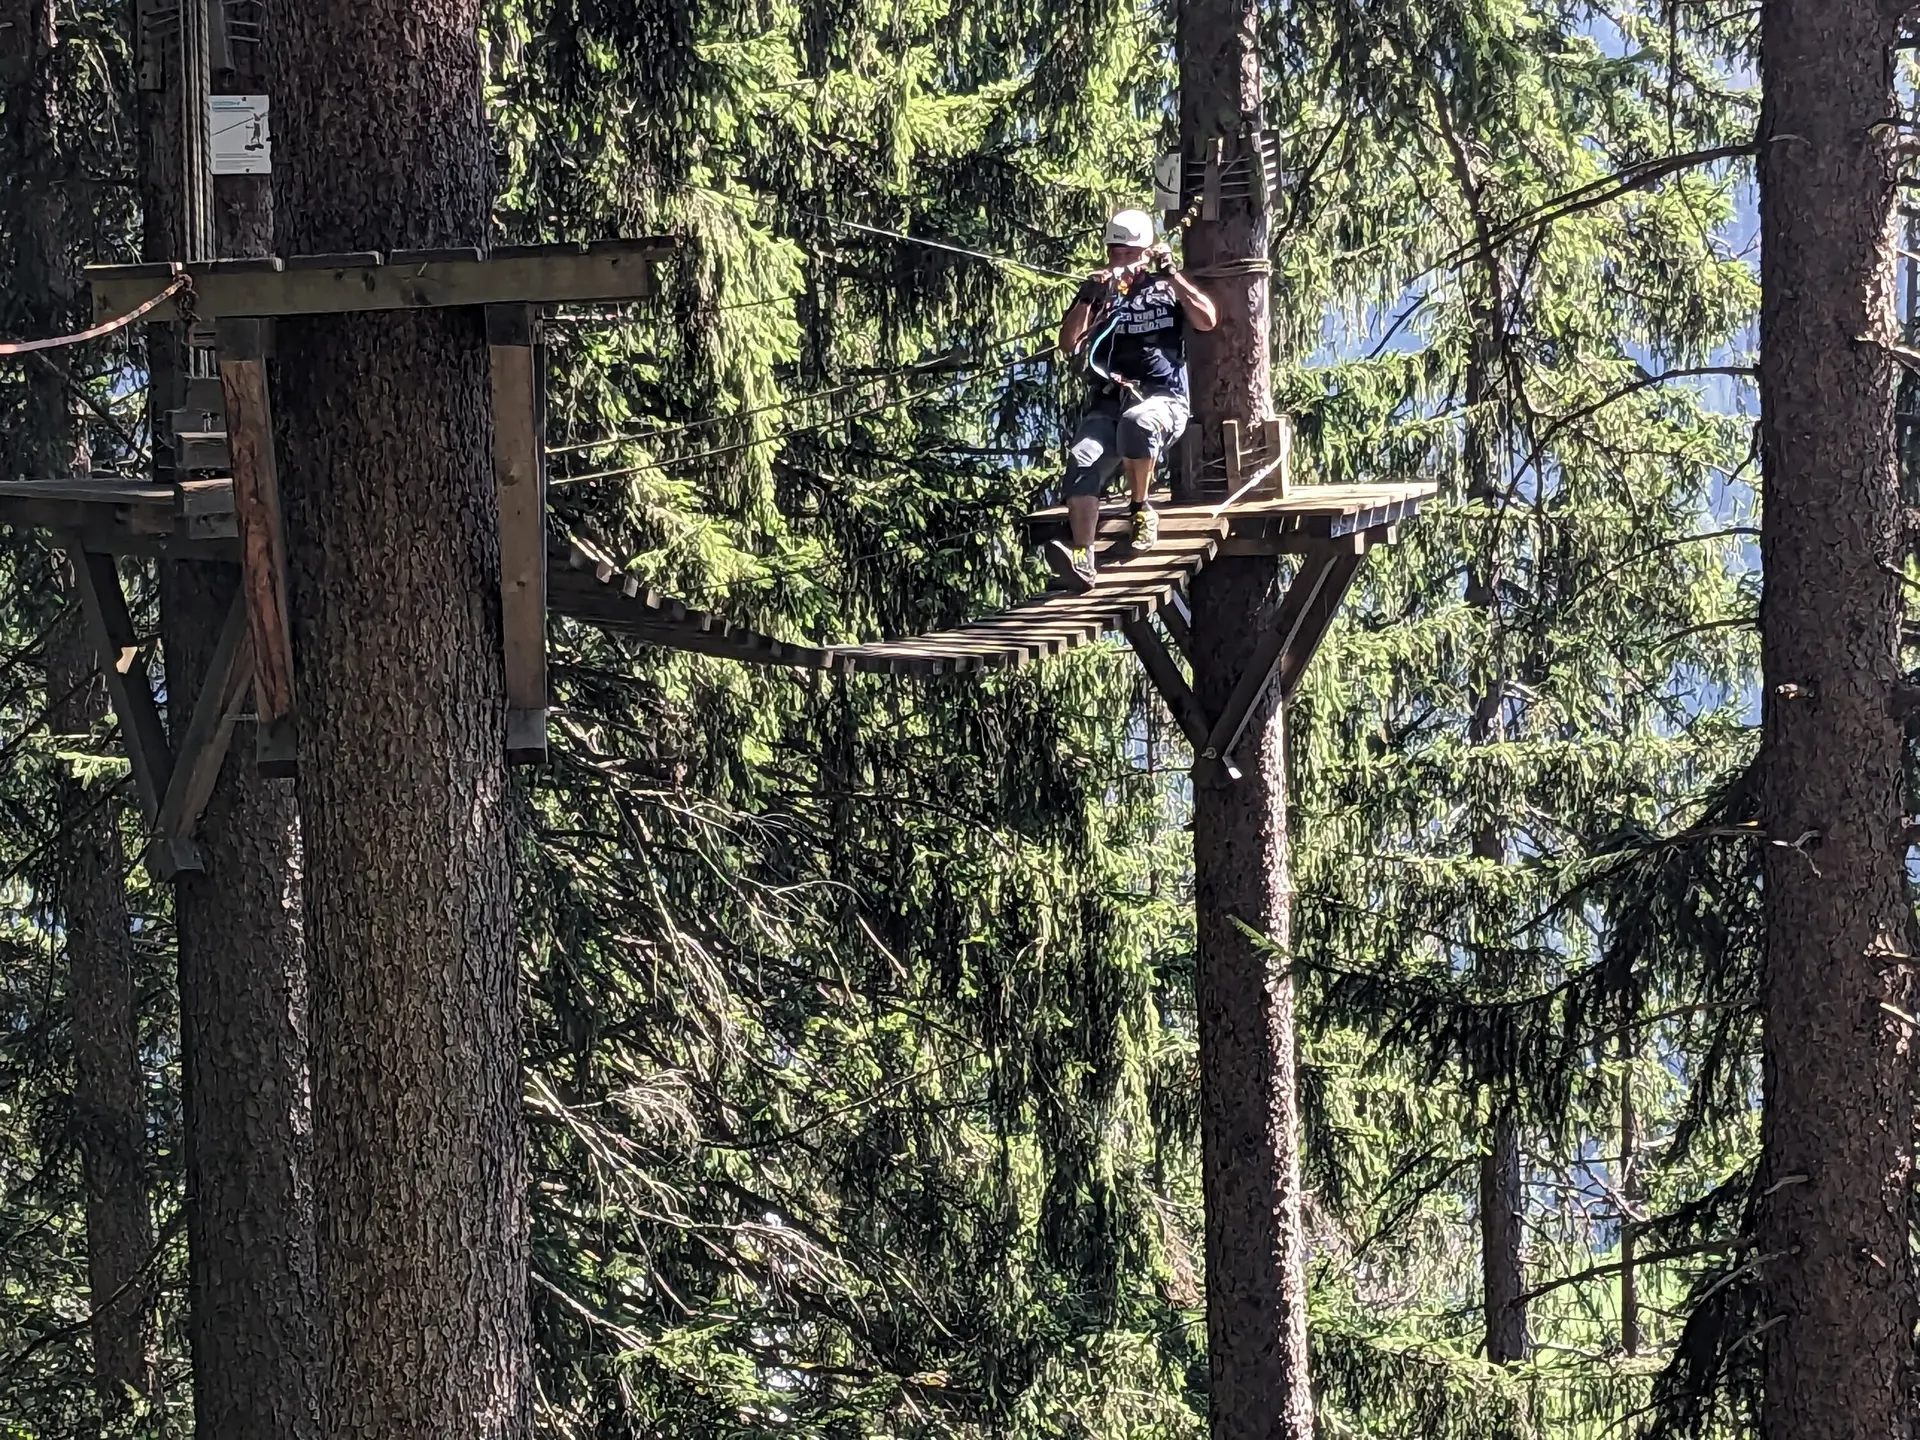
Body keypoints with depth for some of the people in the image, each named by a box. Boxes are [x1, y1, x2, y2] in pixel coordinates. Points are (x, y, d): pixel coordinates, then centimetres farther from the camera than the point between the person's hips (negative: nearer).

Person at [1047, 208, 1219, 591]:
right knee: (1083, 460, -29)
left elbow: (1207, 320, 1)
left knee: (1137, 422, -39)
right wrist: (1088, 298, -7)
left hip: (1163, 398, -2)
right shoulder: (1097, 294, 19)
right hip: (1107, 403, 2)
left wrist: (1172, 273, -1)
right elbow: (1069, 344, 7)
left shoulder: (1167, 289, 17)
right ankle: (1081, 556, -40)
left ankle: (1141, 509, -18)